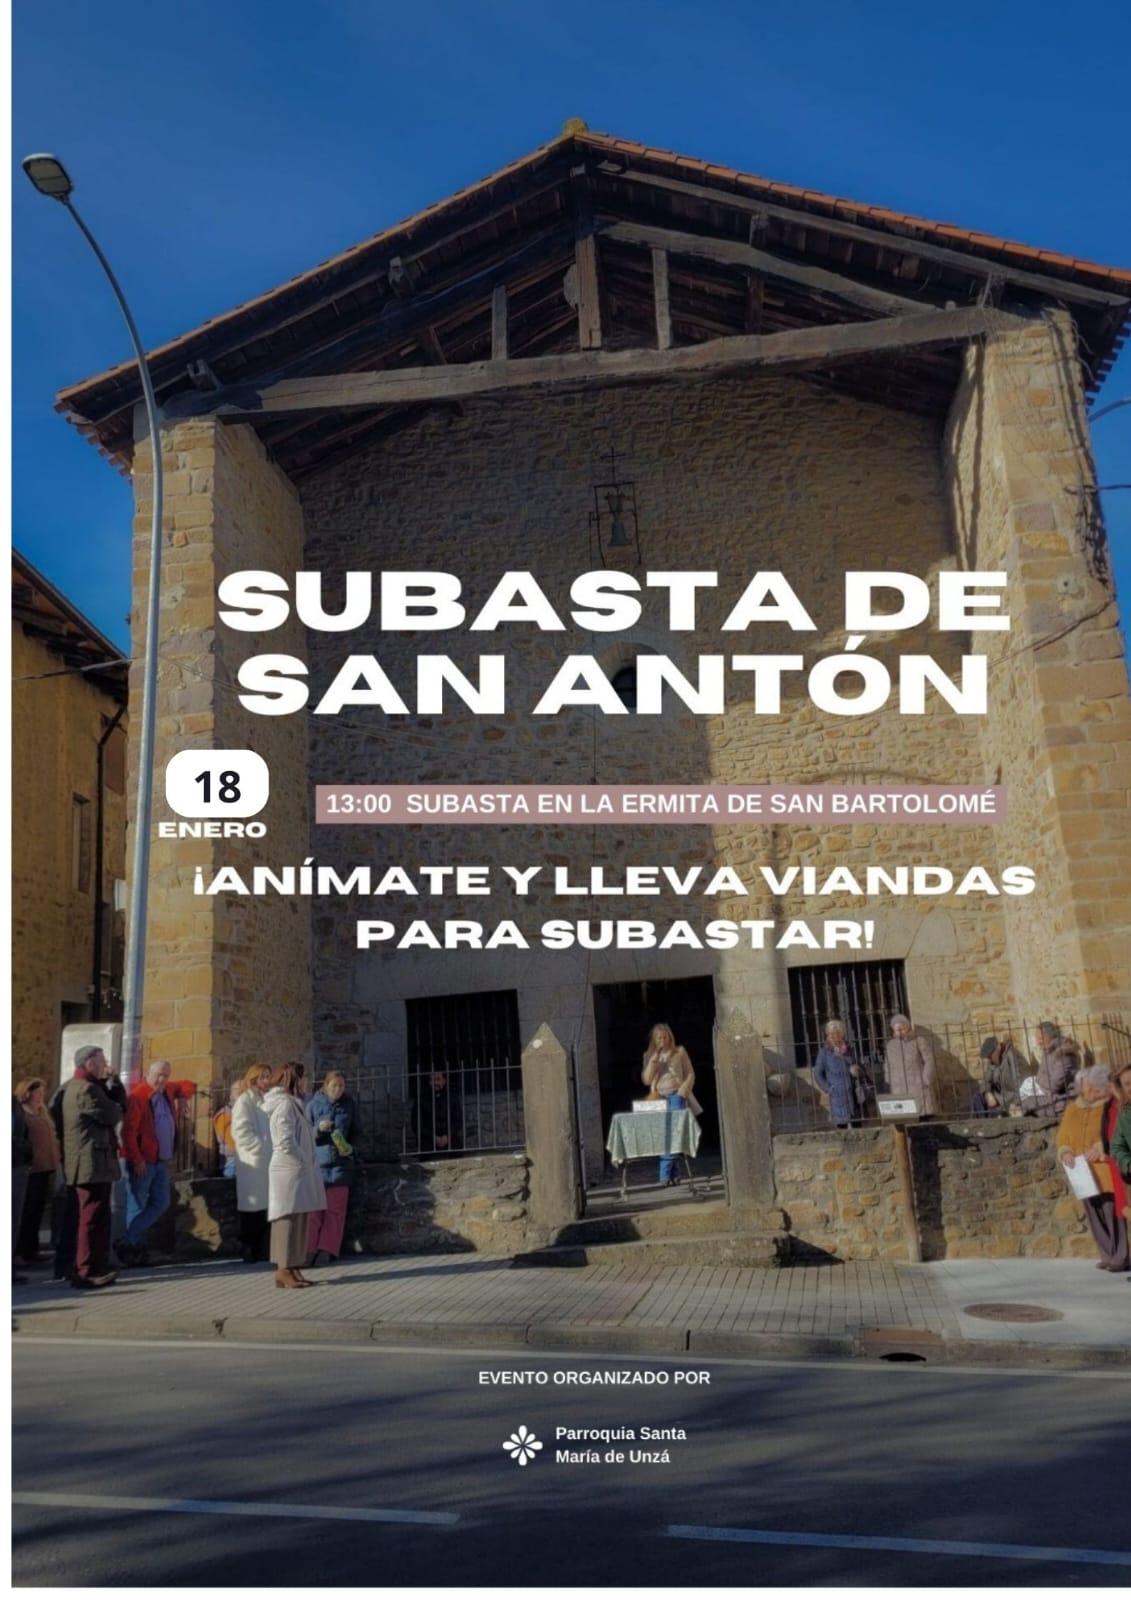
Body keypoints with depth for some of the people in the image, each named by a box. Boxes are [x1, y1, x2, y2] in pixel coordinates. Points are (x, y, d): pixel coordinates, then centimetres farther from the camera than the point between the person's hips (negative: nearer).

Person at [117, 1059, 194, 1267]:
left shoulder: (167, 1092, 9)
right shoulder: (137, 1096, -15)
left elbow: (188, 1086, 29)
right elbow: (128, 1131, -19)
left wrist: (183, 1097, 6)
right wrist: (137, 1160, -21)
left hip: (161, 1161, 8)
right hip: (143, 1162, -8)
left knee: (162, 1203, 9)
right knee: (137, 1207, 0)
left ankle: (128, 1242, 14)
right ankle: (131, 1247, 11)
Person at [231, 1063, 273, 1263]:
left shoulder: (267, 1100, 18)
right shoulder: (245, 1100, -5)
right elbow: (241, 1131, -14)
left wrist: (271, 1148, 6)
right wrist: (261, 1147, -15)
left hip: (267, 1160, 7)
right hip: (252, 1161, -7)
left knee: (263, 1206, 8)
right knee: (252, 1207, -4)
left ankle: (261, 1251, 13)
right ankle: (249, 1252, 2)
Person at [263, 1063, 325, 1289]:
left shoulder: (289, 1103, 18)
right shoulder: (285, 1104, -13)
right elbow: (286, 1143, -19)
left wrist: (308, 1161, 9)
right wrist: (304, 1160, -10)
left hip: (297, 1171, 10)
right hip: (290, 1171, -10)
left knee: (296, 1221, 10)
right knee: (289, 1220, -7)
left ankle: (292, 1268, 14)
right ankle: (284, 1270, -5)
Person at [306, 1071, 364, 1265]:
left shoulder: (350, 1104, 3)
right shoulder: (314, 1104, 0)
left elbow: (357, 1132, 9)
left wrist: (351, 1146, -9)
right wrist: (318, 1129, -19)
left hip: (341, 1162, 1)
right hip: (318, 1162, -1)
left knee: (336, 1209, -1)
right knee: (316, 1209, -1)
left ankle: (327, 1250, 2)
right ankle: (312, 1250, 2)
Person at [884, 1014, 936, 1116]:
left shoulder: (920, 1040, 1)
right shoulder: (890, 1044, 12)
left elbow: (929, 1062, -2)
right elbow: (888, 1067, 14)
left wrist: (926, 1082, -9)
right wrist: (889, 1086, 7)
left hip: (919, 1088, -2)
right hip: (899, 1092, 3)